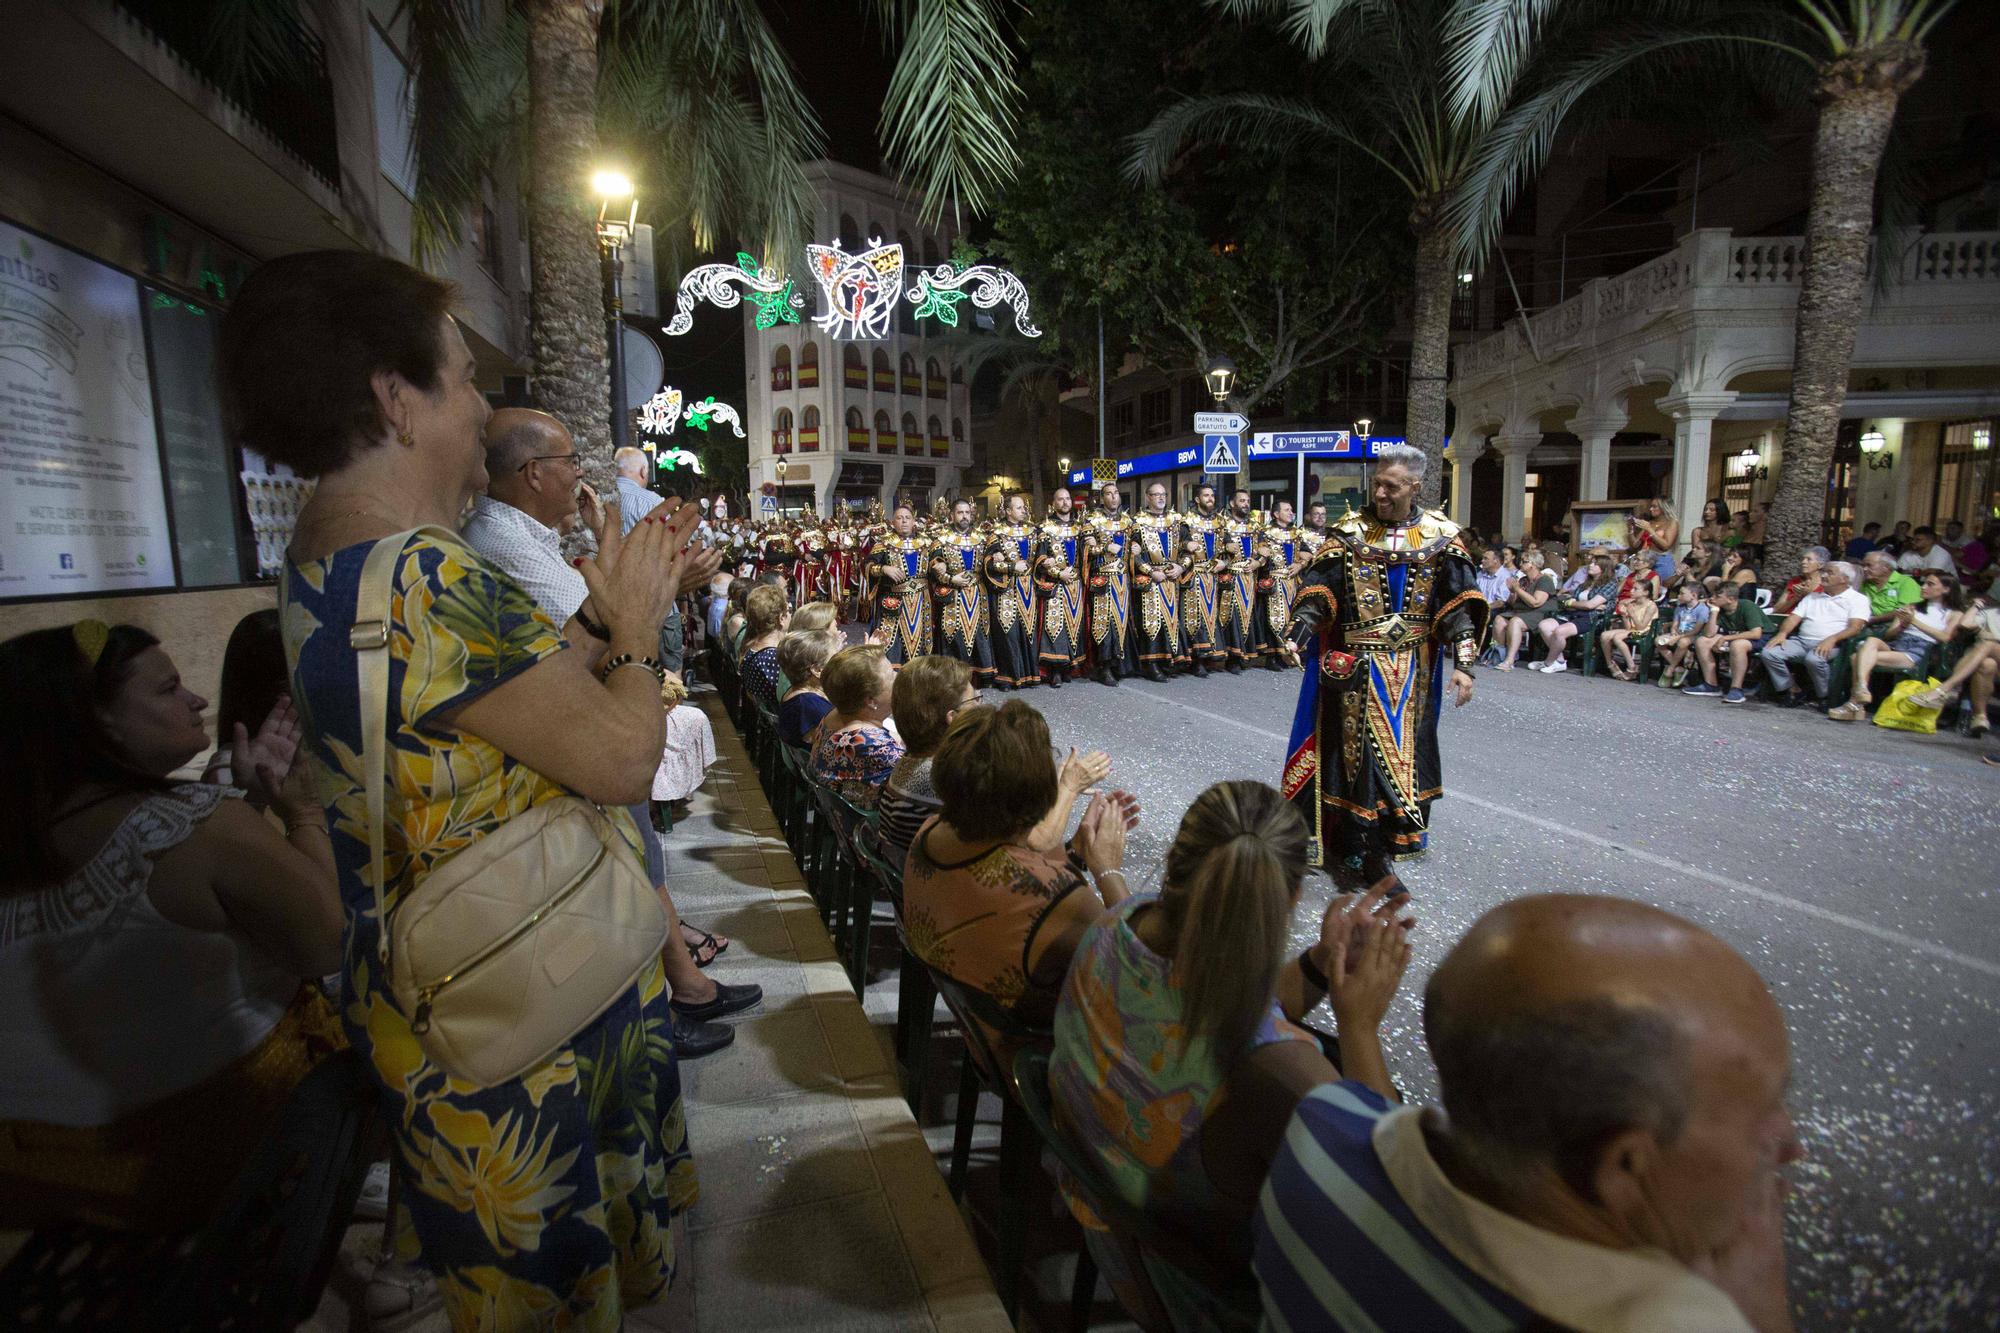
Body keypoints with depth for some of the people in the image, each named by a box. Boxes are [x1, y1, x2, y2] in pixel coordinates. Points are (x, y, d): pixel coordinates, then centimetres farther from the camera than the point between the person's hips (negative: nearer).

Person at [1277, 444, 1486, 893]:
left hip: (1412, 667, 2)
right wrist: (1296, 637, -20)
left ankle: (1391, 837, 25)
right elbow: (1317, 590, -6)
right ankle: (1370, 853, 6)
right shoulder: (1350, 532, -3)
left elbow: (1458, 604, -1)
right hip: (1357, 666, -2)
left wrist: (1462, 663, -9)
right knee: (1362, 749, -3)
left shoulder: (1441, 535, 1)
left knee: (1402, 748, 10)